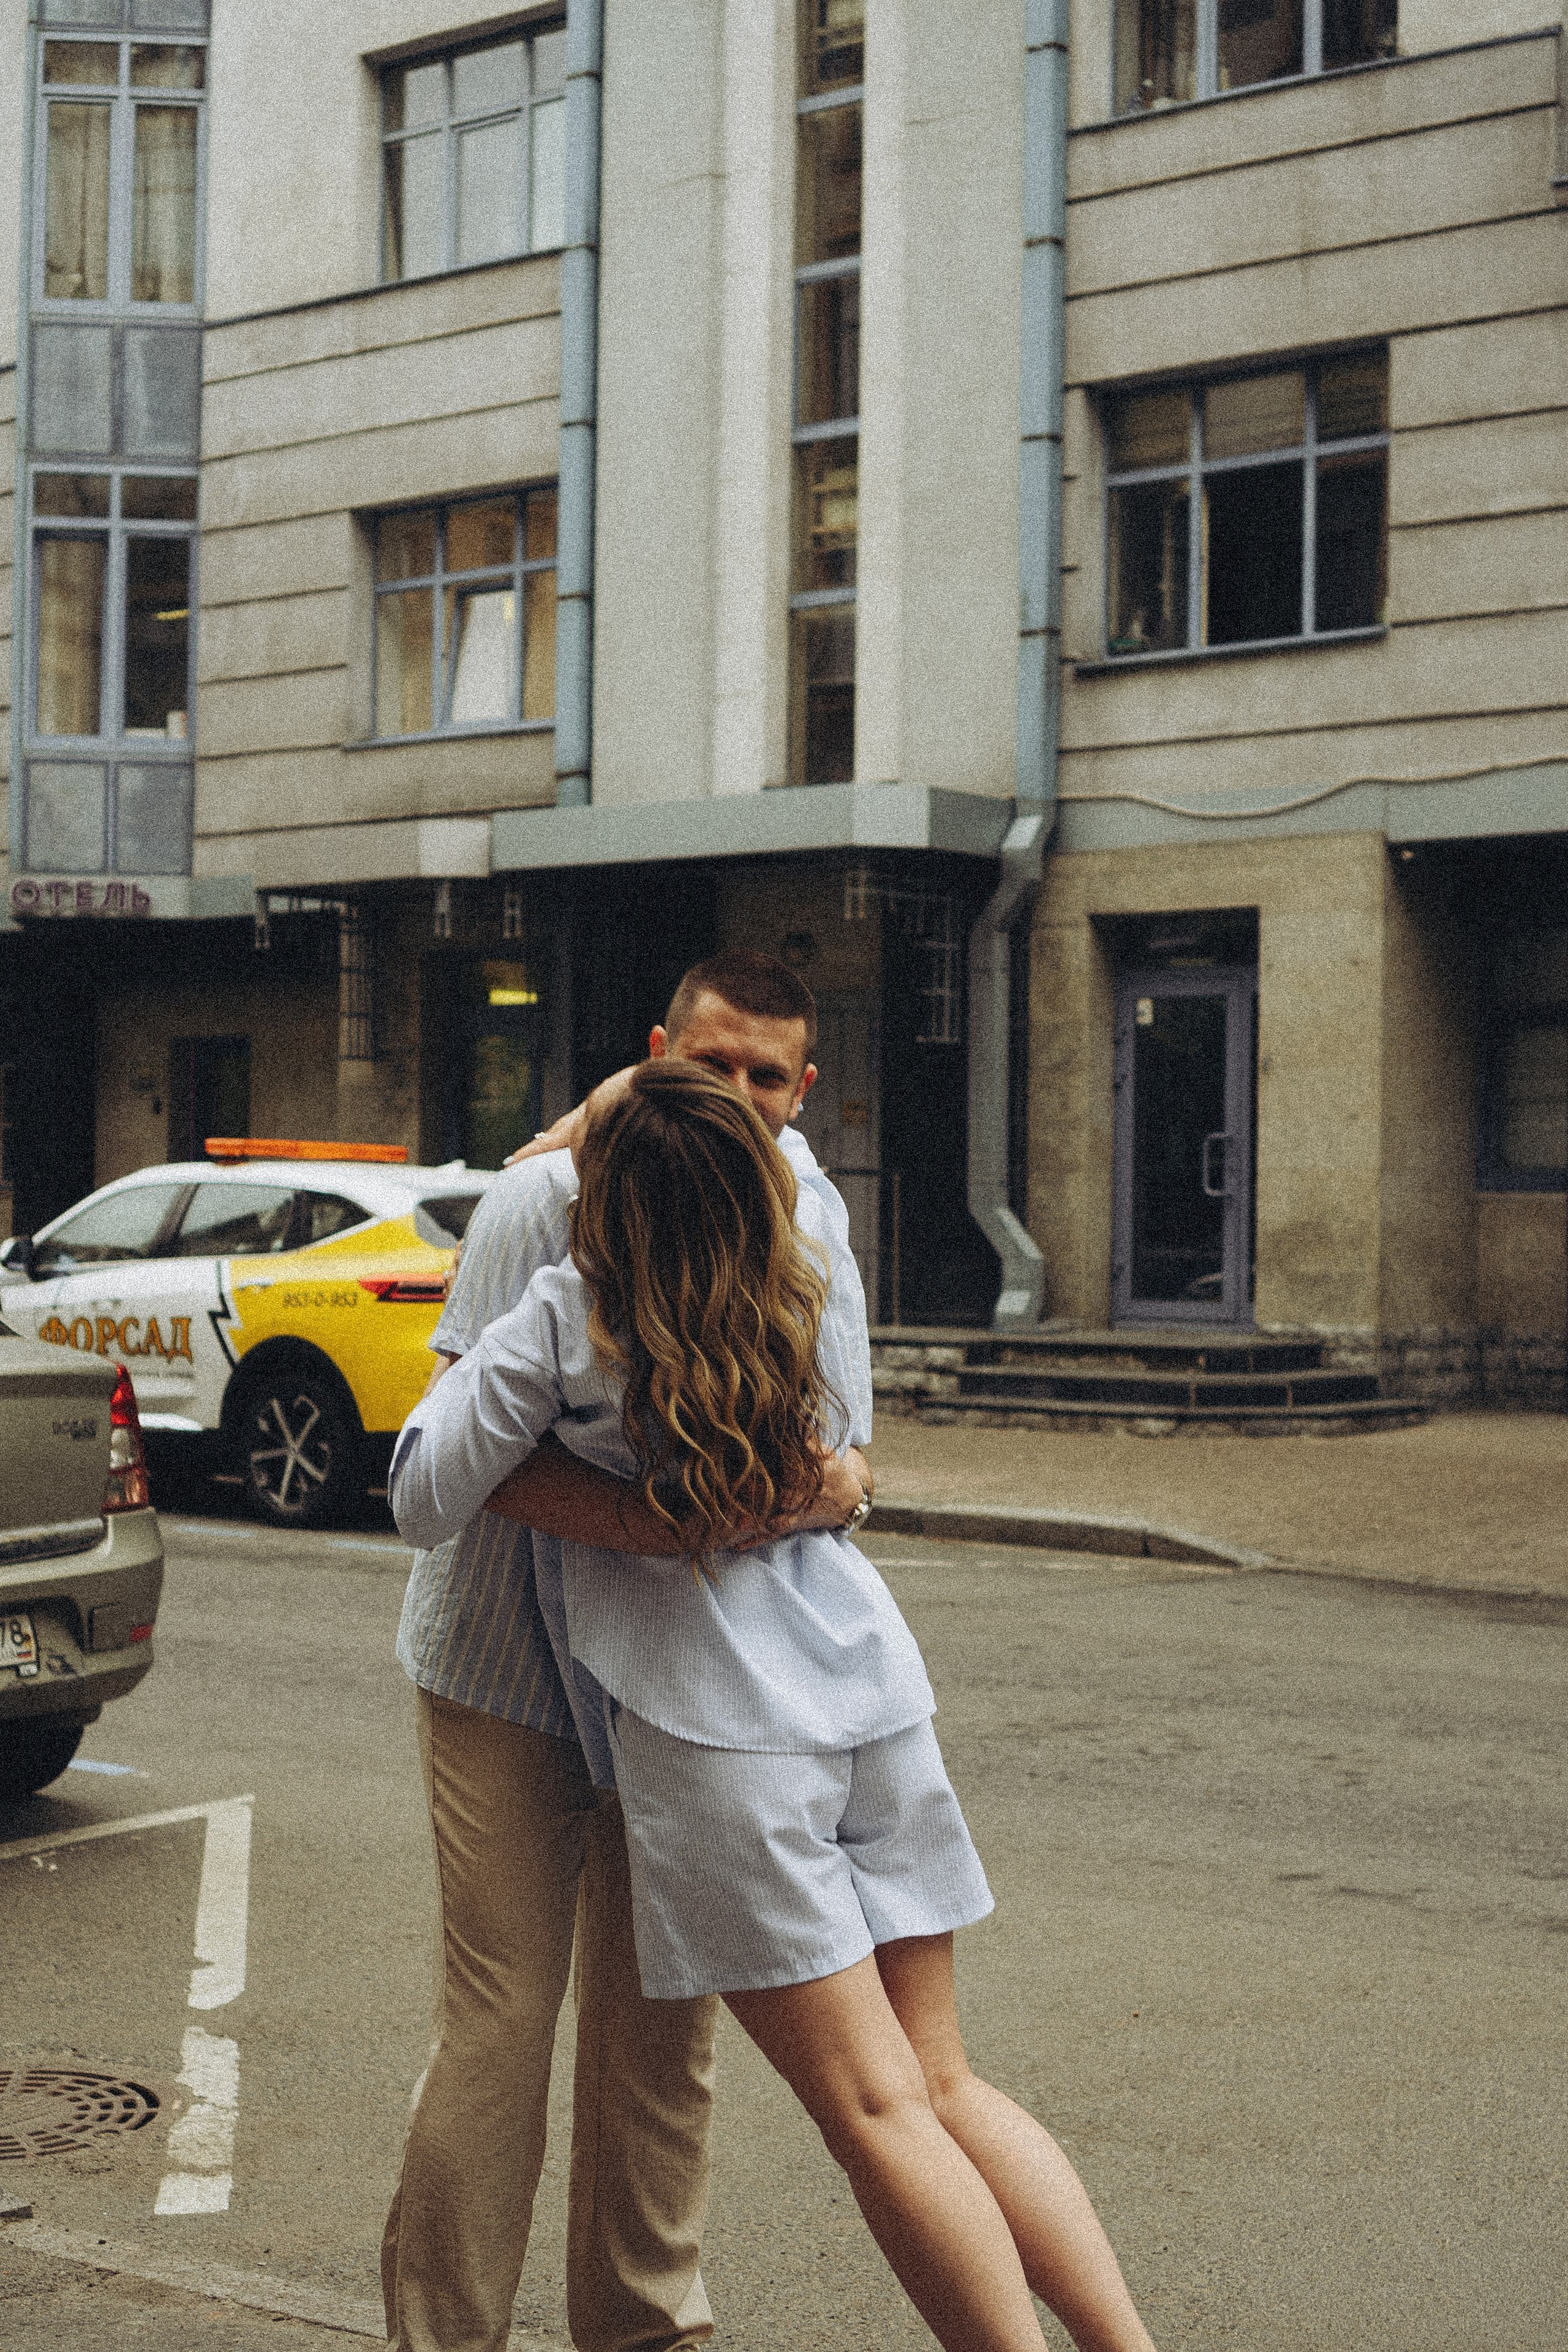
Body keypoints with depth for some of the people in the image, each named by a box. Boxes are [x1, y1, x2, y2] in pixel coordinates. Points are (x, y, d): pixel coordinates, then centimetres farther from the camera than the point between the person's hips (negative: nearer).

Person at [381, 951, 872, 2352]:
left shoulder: (806, 1212, 1)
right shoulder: (551, 1199, -15)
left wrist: (839, 1475, -24)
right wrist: (629, 1519, -37)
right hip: (506, 1661, -5)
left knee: (662, 2019, 11)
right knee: (502, 2014, -7)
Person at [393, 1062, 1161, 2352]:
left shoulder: (564, 1323, -9)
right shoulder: (805, 1293, 6)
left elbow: (426, 1501, -4)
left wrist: (464, 1361, 12)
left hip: (718, 1727, -5)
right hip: (869, 1687, 6)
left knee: (877, 2108, -2)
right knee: (945, 2084, 12)